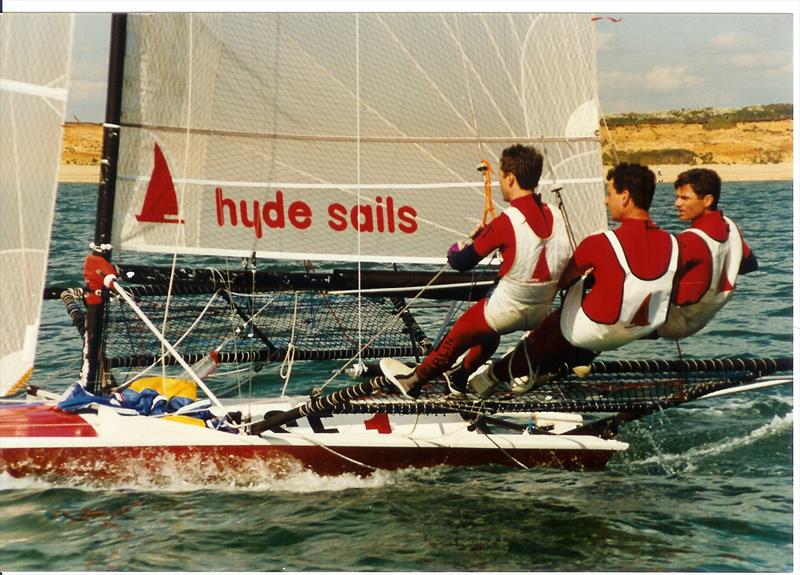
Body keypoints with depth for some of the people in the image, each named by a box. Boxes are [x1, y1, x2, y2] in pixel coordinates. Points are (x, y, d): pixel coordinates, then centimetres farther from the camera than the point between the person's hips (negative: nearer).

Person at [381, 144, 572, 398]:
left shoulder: (507, 221, -19)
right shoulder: (554, 215, -4)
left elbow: (462, 263, -13)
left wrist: (454, 251, 12)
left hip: (509, 308, -6)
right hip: (543, 311, 6)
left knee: (459, 334, 17)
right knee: (488, 332, 33)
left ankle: (414, 381, 35)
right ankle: (460, 377, 49)